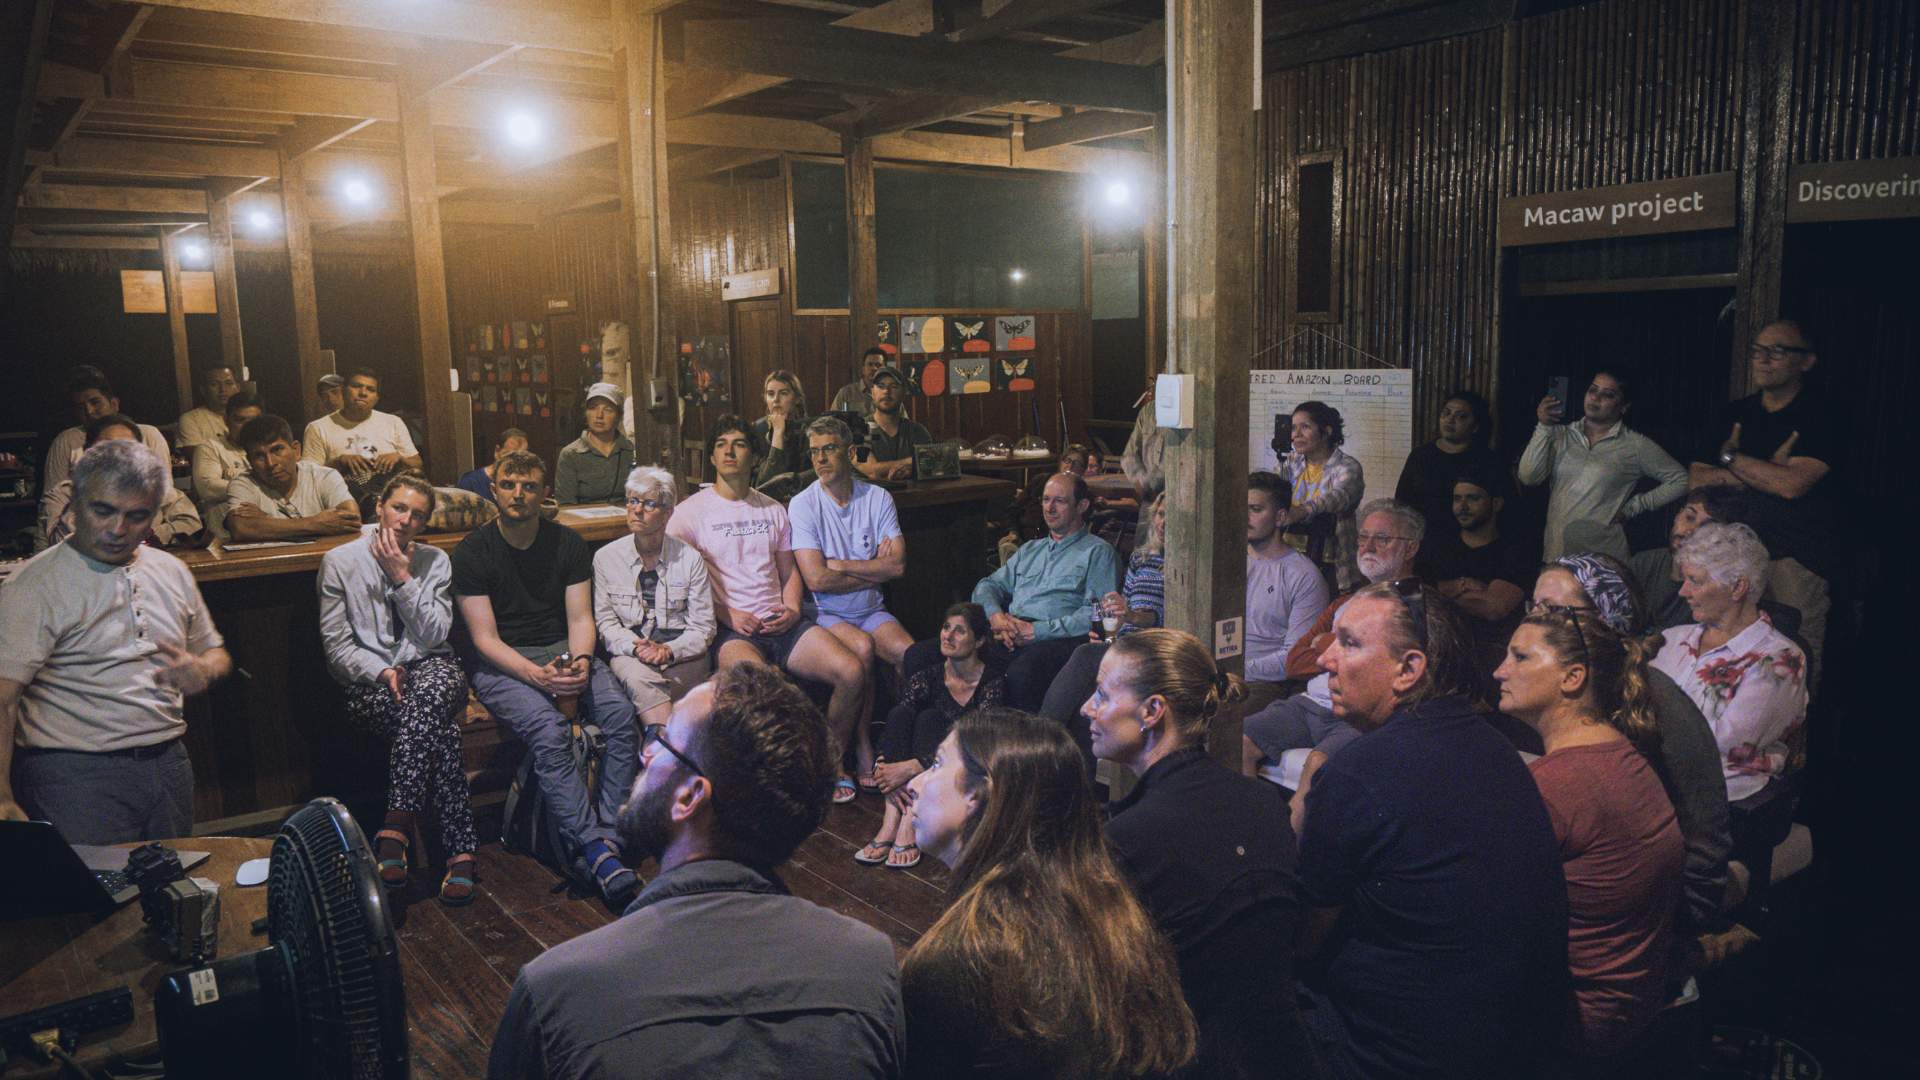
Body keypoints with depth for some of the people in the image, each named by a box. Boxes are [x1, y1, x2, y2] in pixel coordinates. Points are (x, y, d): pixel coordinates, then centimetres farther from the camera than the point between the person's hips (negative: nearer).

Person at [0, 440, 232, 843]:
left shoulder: (172, 572, 12)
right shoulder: (36, 583, -7)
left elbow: (215, 652, 23)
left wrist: (204, 671, -2)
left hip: (169, 763, 5)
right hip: (76, 774, -5)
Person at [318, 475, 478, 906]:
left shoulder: (435, 561, 11)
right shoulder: (340, 561, 4)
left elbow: (435, 634, 0)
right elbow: (337, 647, 1)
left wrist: (403, 577, -6)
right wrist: (382, 672, -16)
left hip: (431, 667, 2)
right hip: (368, 682, -1)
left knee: (427, 696, -39)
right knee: (439, 725, -34)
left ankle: (395, 828, -40)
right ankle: (461, 849, -34)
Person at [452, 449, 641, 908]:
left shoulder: (567, 542, 7)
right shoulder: (472, 552, -3)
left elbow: (580, 618, 4)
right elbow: (485, 638, -9)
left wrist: (580, 663, -19)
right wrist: (537, 675, -25)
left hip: (563, 651, 4)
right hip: (499, 663, -4)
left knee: (621, 713, -25)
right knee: (549, 729, -33)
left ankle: (607, 834, -23)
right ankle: (595, 850, -32)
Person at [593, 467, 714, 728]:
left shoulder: (690, 559, 4)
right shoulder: (606, 557, 7)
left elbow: (703, 628, 2)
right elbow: (605, 622, 5)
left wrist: (668, 651, -16)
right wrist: (635, 647, -15)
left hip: (682, 656, 0)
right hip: (629, 654, 0)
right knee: (638, 678, -34)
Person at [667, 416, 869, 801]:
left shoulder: (773, 510, 21)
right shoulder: (691, 512, 4)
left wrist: (792, 609, 2)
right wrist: (727, 615, -12)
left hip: (780, 622, 5)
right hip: (728, 630, -5)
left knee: (852, 672, -18)